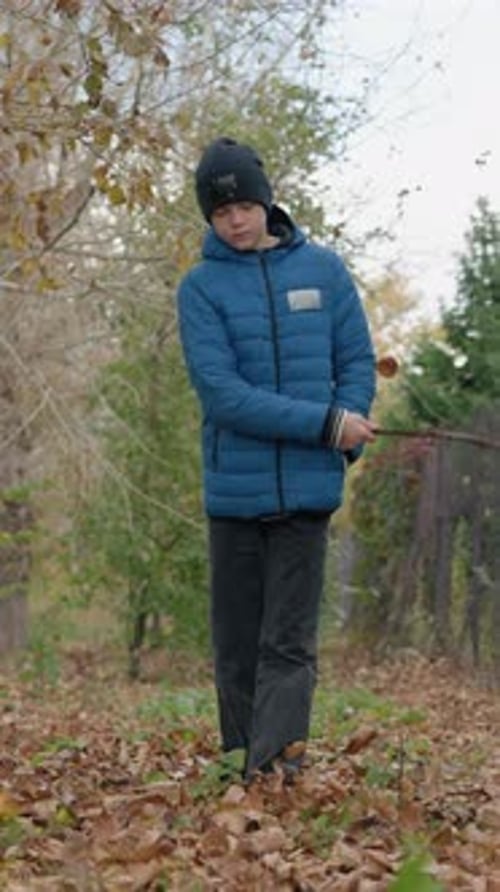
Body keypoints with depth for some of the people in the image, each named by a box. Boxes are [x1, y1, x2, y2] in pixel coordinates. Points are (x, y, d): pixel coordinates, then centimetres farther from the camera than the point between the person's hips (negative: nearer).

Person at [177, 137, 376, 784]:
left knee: (289, 644, -3)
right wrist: (325, 423, -18)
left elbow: (357, 362, 8)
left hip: (308, 490, 0)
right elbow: (222, 392, -12)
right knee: (237, 645, 7)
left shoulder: (322, 269, 5)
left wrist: (347, 433, -11)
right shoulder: (201, 287, -1)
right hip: (233, 490, 0)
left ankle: (275, 768, -8)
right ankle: (241, 762, 17)